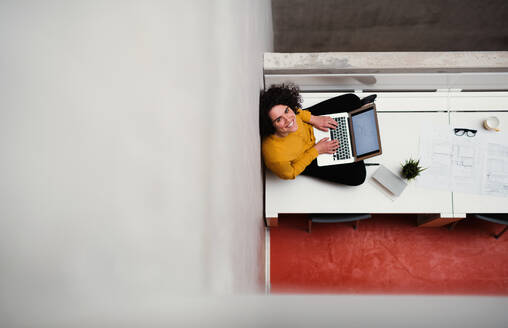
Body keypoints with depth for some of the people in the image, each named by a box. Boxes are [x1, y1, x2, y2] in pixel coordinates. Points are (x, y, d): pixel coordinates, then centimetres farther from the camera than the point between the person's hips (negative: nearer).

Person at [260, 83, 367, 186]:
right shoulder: (276, 157, -46)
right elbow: (290, 174, -22)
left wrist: (313, 119, -13)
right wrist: (316, 150, -18)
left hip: (309, 127, 4)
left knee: (353, 100, 1)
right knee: (357, 175, -5)